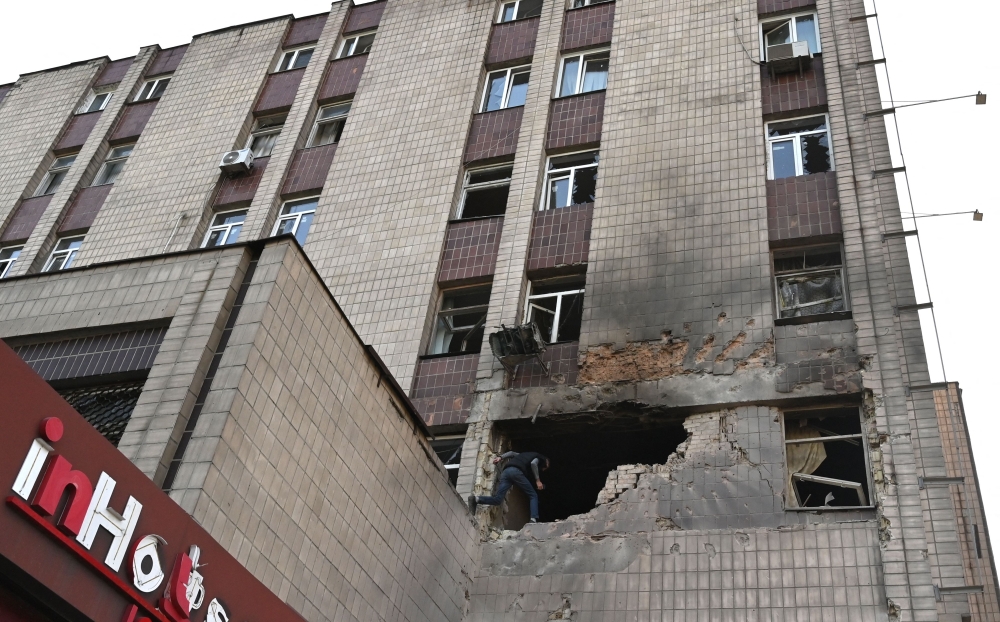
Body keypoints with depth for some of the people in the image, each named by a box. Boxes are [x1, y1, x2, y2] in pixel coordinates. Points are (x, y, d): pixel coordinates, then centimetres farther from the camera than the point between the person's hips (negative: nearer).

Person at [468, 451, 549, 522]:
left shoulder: (527, 455, 42)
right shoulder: (540, 458, 21)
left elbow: (512, 453, 30)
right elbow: (533, 463, -2)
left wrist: (500, 457, 18)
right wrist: (537, 480, -1)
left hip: (506, 471, 7)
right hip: (516, 471, -7)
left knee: (498, 500, -3)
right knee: (533, 496, 3)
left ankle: (476, 499, -24)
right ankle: (534, 520, -17)